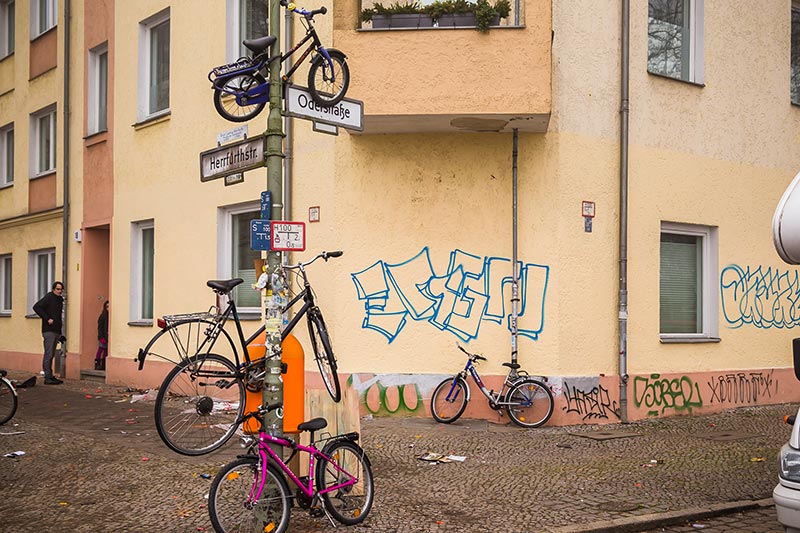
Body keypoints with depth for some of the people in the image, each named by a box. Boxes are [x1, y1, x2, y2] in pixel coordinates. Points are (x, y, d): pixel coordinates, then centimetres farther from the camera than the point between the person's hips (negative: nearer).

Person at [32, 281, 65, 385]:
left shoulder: (60, 300, 17)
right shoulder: (49, 297, -7)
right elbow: (36, 307, -18)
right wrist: (47, 319, -18)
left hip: (56, 331, 8)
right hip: (49, 330, -8)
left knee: (51, 355, 12)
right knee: (48, 354, -8)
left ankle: (50, 376, 17)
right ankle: (47, 378, -6)